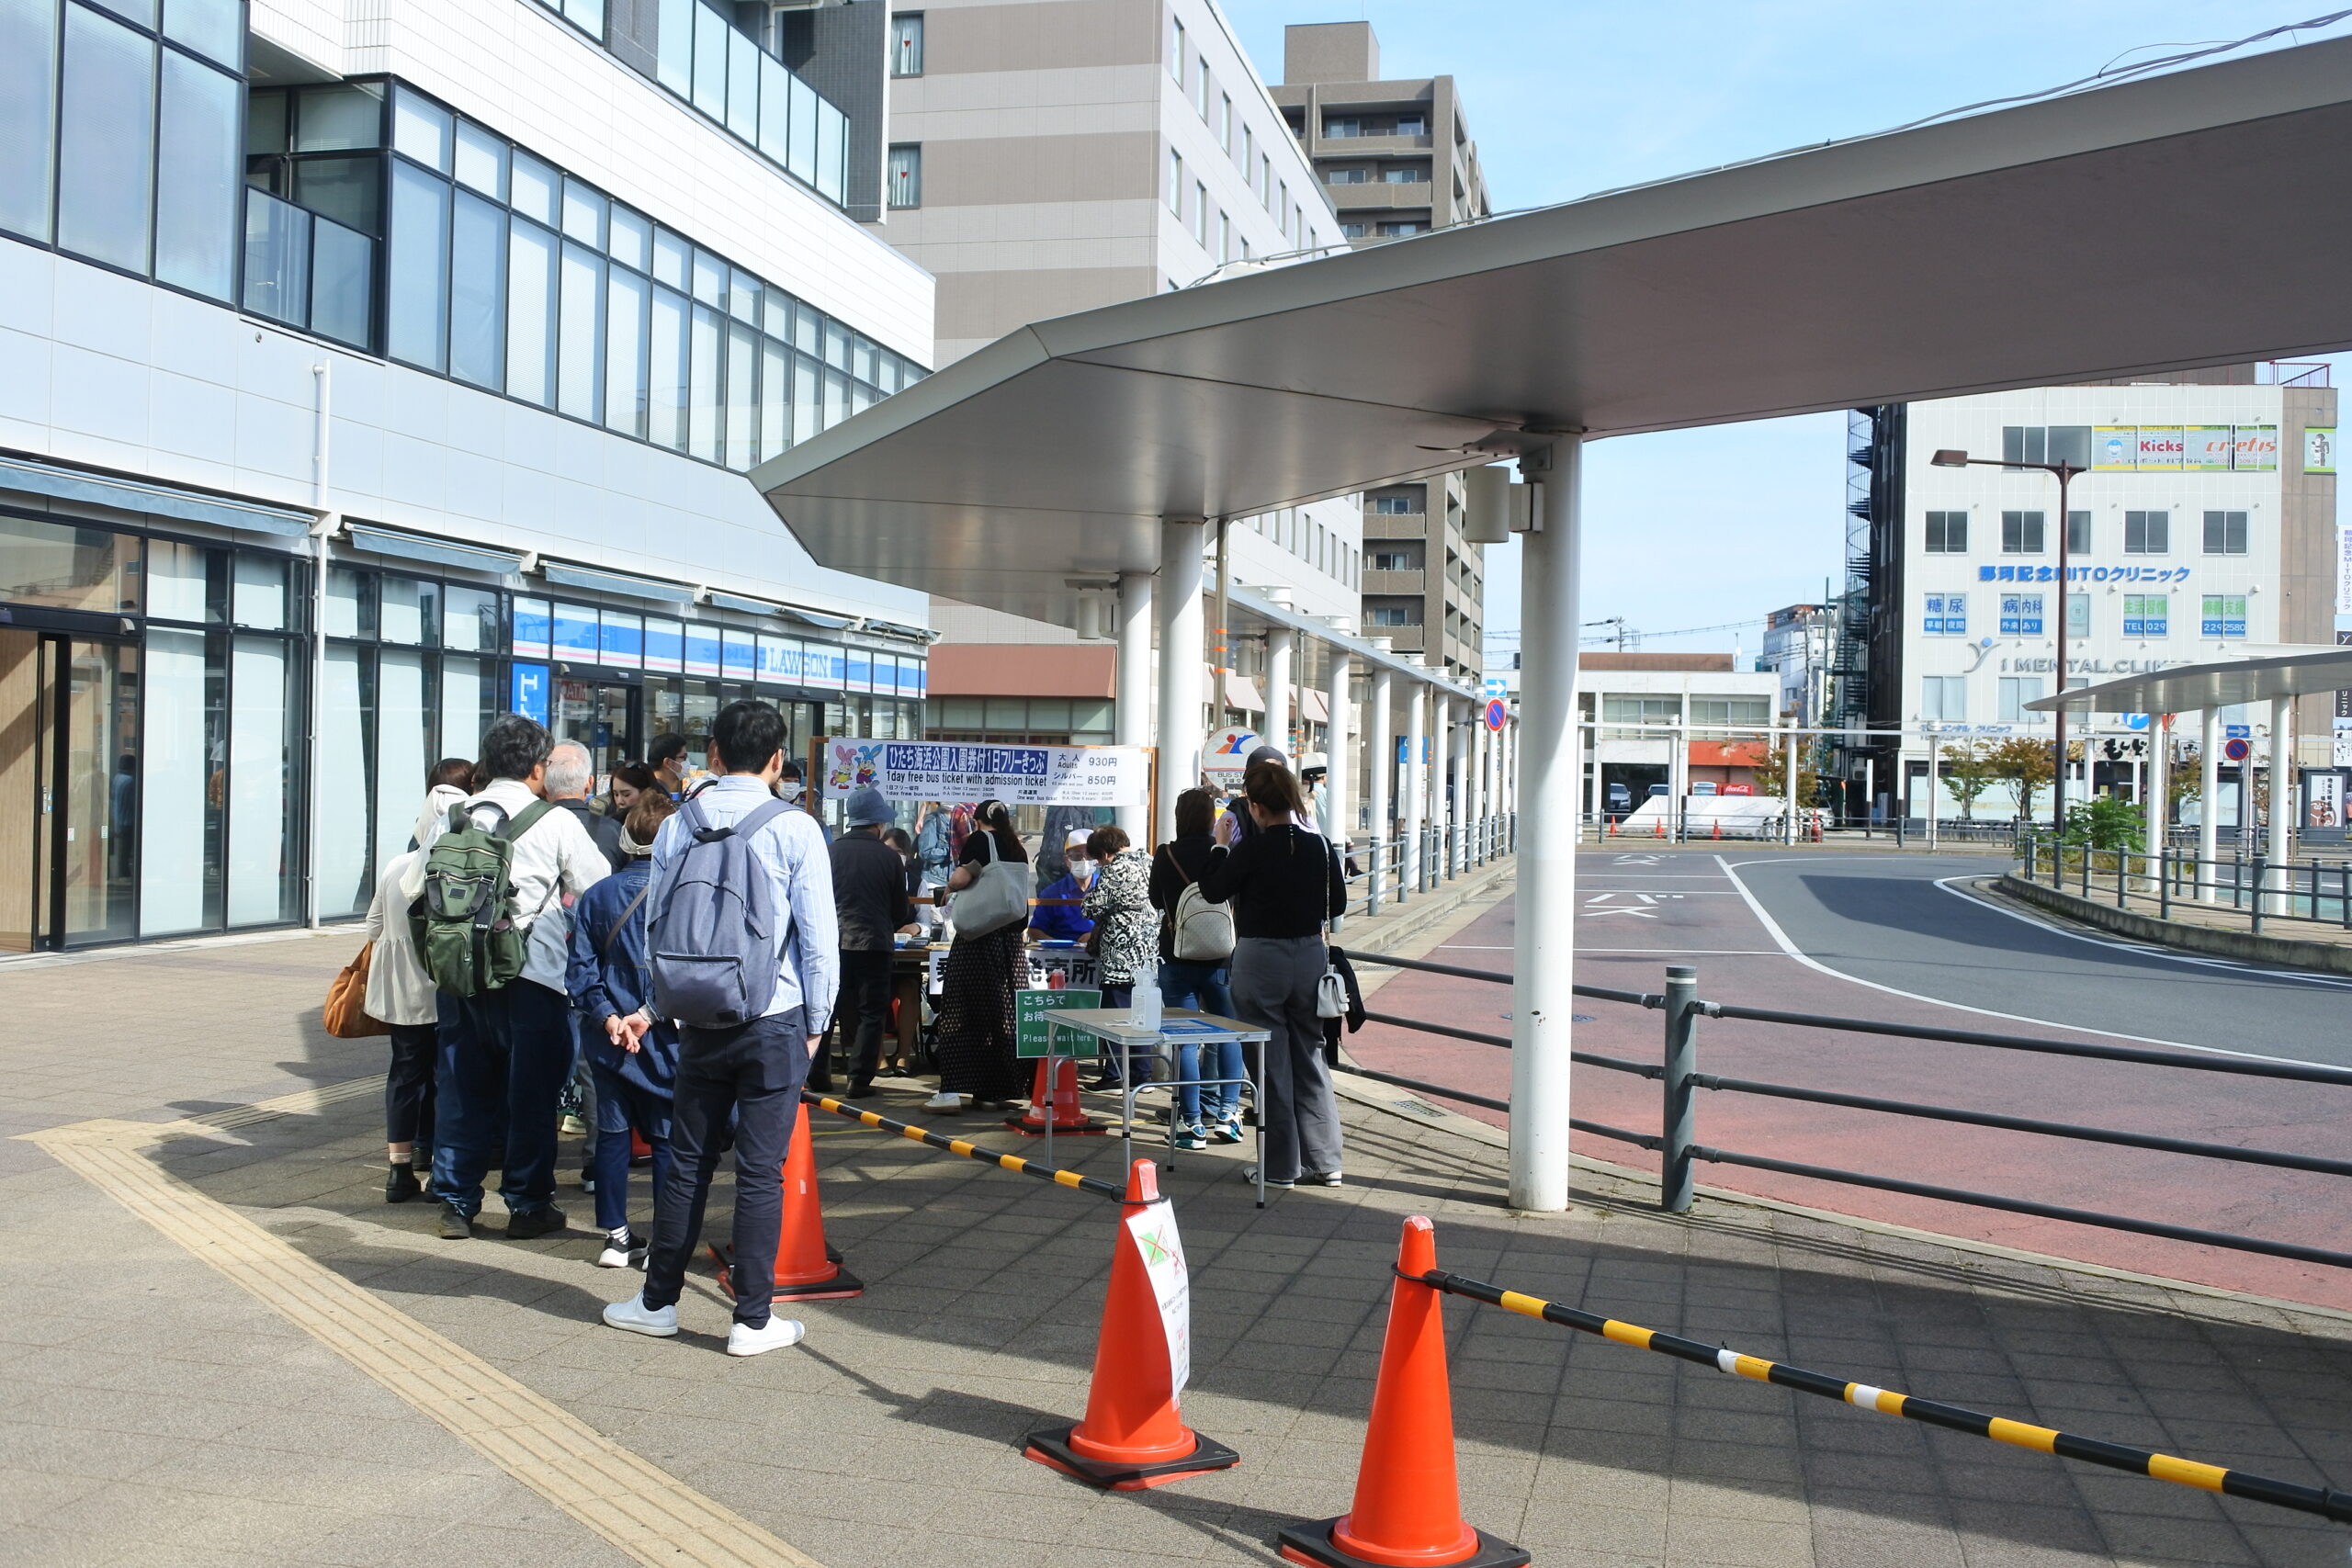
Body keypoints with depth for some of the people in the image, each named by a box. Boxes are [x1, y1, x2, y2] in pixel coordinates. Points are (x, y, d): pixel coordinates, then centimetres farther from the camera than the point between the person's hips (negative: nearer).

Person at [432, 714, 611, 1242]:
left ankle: (456, 1204, 20)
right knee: (530, 1093, 7)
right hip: (533, 976, -4)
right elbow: (600, 889, 0)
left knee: (463, 1089, 13)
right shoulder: (556, 822, -7)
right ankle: (527, 1204, 14)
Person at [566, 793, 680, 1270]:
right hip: (663, 1037, -3)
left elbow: (581, 966, -2)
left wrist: (606, 1016, -6)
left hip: (608, 1038, 4)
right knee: (667, 1138, 5)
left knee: (612, 1132, 12)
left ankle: (616, 1236, 17)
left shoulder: (596, 896, 2)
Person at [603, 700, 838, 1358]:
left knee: (688, 1162, 14)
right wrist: (815, 1021, 3)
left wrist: (653, 1007, 20)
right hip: (775, 1022, -4)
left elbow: (657, 925, 9)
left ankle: (658, 1301, 24)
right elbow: (818, 933, -8)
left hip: (701, 1021, 4)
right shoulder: (794, 829, -8)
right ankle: (752, 1319, 9)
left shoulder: (677, 827, 4)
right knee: (761, 1172, 2)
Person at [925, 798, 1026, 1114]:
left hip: (978, 936, -6)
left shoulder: (979, 840, -4)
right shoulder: (1018, 848, 13)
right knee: (1001, 1011, 9)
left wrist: (949, 885, 3)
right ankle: (992, 1091, 12)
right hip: (1010, 937, 6)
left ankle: (952, 1089, -10)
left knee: (959, 1010, -3)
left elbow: (960, 879, -17)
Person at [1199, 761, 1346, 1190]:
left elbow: (1213, 890, -1)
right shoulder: (1319, 846, -1)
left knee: (1271, 1065, 5)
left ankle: (1280, 1166, 11)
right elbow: (1337, 903, 9)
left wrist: (1222, 846, 11)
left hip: (1261, 960, -5)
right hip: (1311, 956, 5)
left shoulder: (1252, 850, -15)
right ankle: (1324, 1162, 18)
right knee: (1310, 1059, 15)